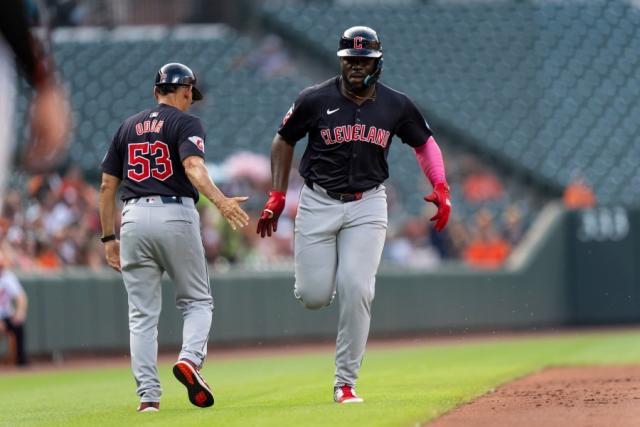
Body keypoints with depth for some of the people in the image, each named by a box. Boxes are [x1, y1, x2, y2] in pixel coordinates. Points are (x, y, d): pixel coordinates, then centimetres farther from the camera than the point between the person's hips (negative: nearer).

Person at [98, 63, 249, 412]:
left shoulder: (128, 127, 18)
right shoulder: (186, 123, 3)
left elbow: (107, 186, 15)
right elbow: (193, 166, -17)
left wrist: (109, 237, 19)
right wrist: (220, 201, -30)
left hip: (134, 218, 4)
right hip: (175, 216, -4)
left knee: (142, 312, 6)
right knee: (197, 300, 11)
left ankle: (148, 395, -2)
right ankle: (190, 358, -16)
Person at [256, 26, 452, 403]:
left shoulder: (396, 106, -2)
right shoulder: (316, 100, -7)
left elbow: (424, 142, 13)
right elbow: (284, 141, 7)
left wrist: (441, 188, -2)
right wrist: (277, 197, 3)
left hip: (367, 206, 0)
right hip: (319, 203, 0)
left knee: (356, 291, -13)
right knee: (314, 296, -6)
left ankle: (346, 383, -5)